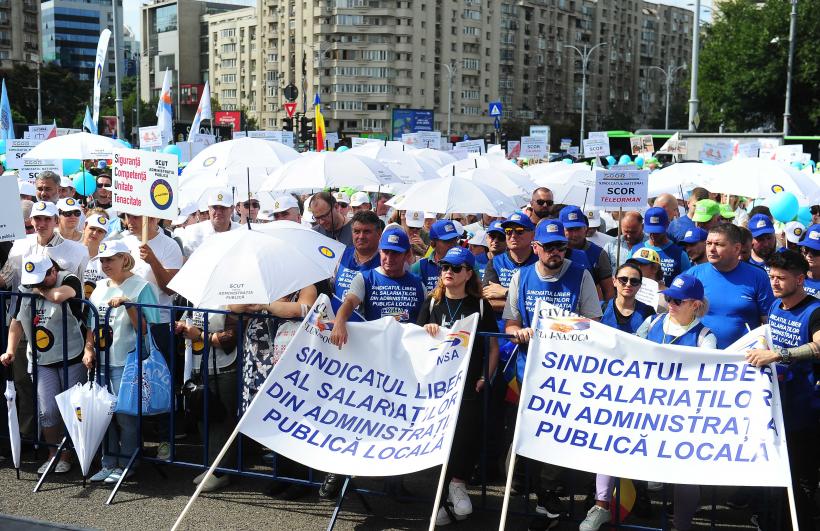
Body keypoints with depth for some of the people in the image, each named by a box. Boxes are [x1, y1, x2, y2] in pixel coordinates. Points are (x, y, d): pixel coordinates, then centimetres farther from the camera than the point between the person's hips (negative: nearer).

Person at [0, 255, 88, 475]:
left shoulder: (69, 280, -12)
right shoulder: (25, 288, 5)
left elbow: (58, 295, -36)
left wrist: (41, 290, -16)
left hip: (72, 359, -4)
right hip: (42, 362, 4)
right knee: (47, 411, -1)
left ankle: (66, 457, 17)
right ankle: (53, 455, 17)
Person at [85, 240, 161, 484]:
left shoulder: (140, 288, -7)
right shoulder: (100, 288, 12)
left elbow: (146, 329, -14)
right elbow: (92, 324, 19)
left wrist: (128, 305, -23)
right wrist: (89, 349, 6)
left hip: (127, 363, -6)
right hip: (101, 363, 7)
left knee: (125, 415, -1)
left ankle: (126, 464, 12)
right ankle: (109, 463, 22)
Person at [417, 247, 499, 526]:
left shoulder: (479, 305, 7)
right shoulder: (432, 303, 14)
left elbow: (493, 346, 9)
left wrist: (486, 378, -2)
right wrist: (425, 330, -9)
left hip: (469, 382, -1)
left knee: (468, 429, -21)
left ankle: (457, 482, -2)